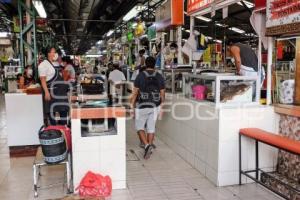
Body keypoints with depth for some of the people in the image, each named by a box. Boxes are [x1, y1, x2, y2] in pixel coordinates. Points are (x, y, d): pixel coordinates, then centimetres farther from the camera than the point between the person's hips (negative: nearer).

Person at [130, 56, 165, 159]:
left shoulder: (140, 75, -7)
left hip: (142, 106, -3)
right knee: (151, 127, 11)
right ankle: (149, 147, 16)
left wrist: (132, 105, 4)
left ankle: (147, 145, -11)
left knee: (139, 126, 8)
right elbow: (162, 93, 4)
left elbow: (135, 92, -6)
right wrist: (161, 106, 15)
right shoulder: (159, 77, 1)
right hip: (155, 106, 3)